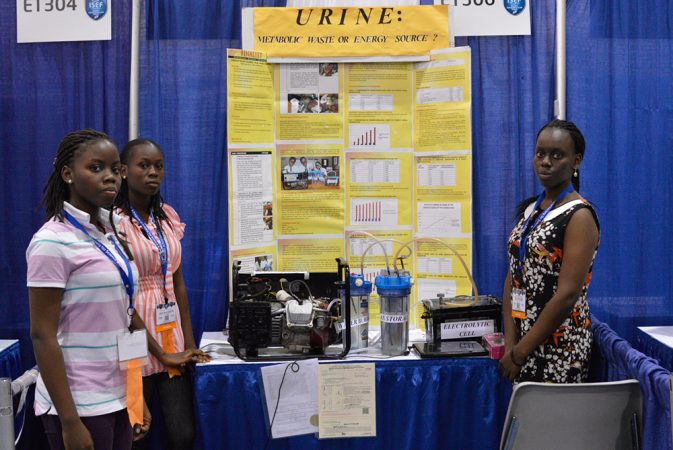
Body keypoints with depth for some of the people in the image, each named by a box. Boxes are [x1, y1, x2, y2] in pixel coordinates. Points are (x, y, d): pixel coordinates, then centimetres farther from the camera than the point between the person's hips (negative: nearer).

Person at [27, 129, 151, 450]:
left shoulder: (110, 234, 8)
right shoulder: (53, 242, -14)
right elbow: (42, 336, -16)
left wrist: (137, 397, 12)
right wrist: (69, 421, -18)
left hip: (117, 398, 7)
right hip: (80, 405, -7)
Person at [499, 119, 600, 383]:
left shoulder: (579, 216, -12)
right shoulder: (530, 209, 10)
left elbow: (567, 295, -19)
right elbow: (514, 278, 6)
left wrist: (520, 352, -15)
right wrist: (510, 342, -4)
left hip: (559, 345, -6)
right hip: (523, 339, 6)